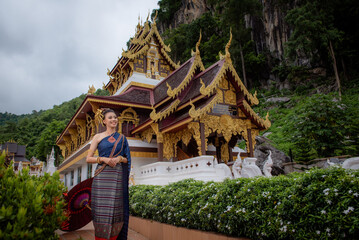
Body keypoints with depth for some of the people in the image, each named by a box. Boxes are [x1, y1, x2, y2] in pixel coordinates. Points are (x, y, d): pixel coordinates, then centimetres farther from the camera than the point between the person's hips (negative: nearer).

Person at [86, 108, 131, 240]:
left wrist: (120, 158, -6)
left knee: (116, 210, 2)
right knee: (101, 210, -3)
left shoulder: (122, 138, 13)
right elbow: (88, 158, 4)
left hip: (118, 177, 2)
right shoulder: (98, 137, 8)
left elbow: (127, 159, 15)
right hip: (102, 176, -2)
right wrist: (103, 159, -11)